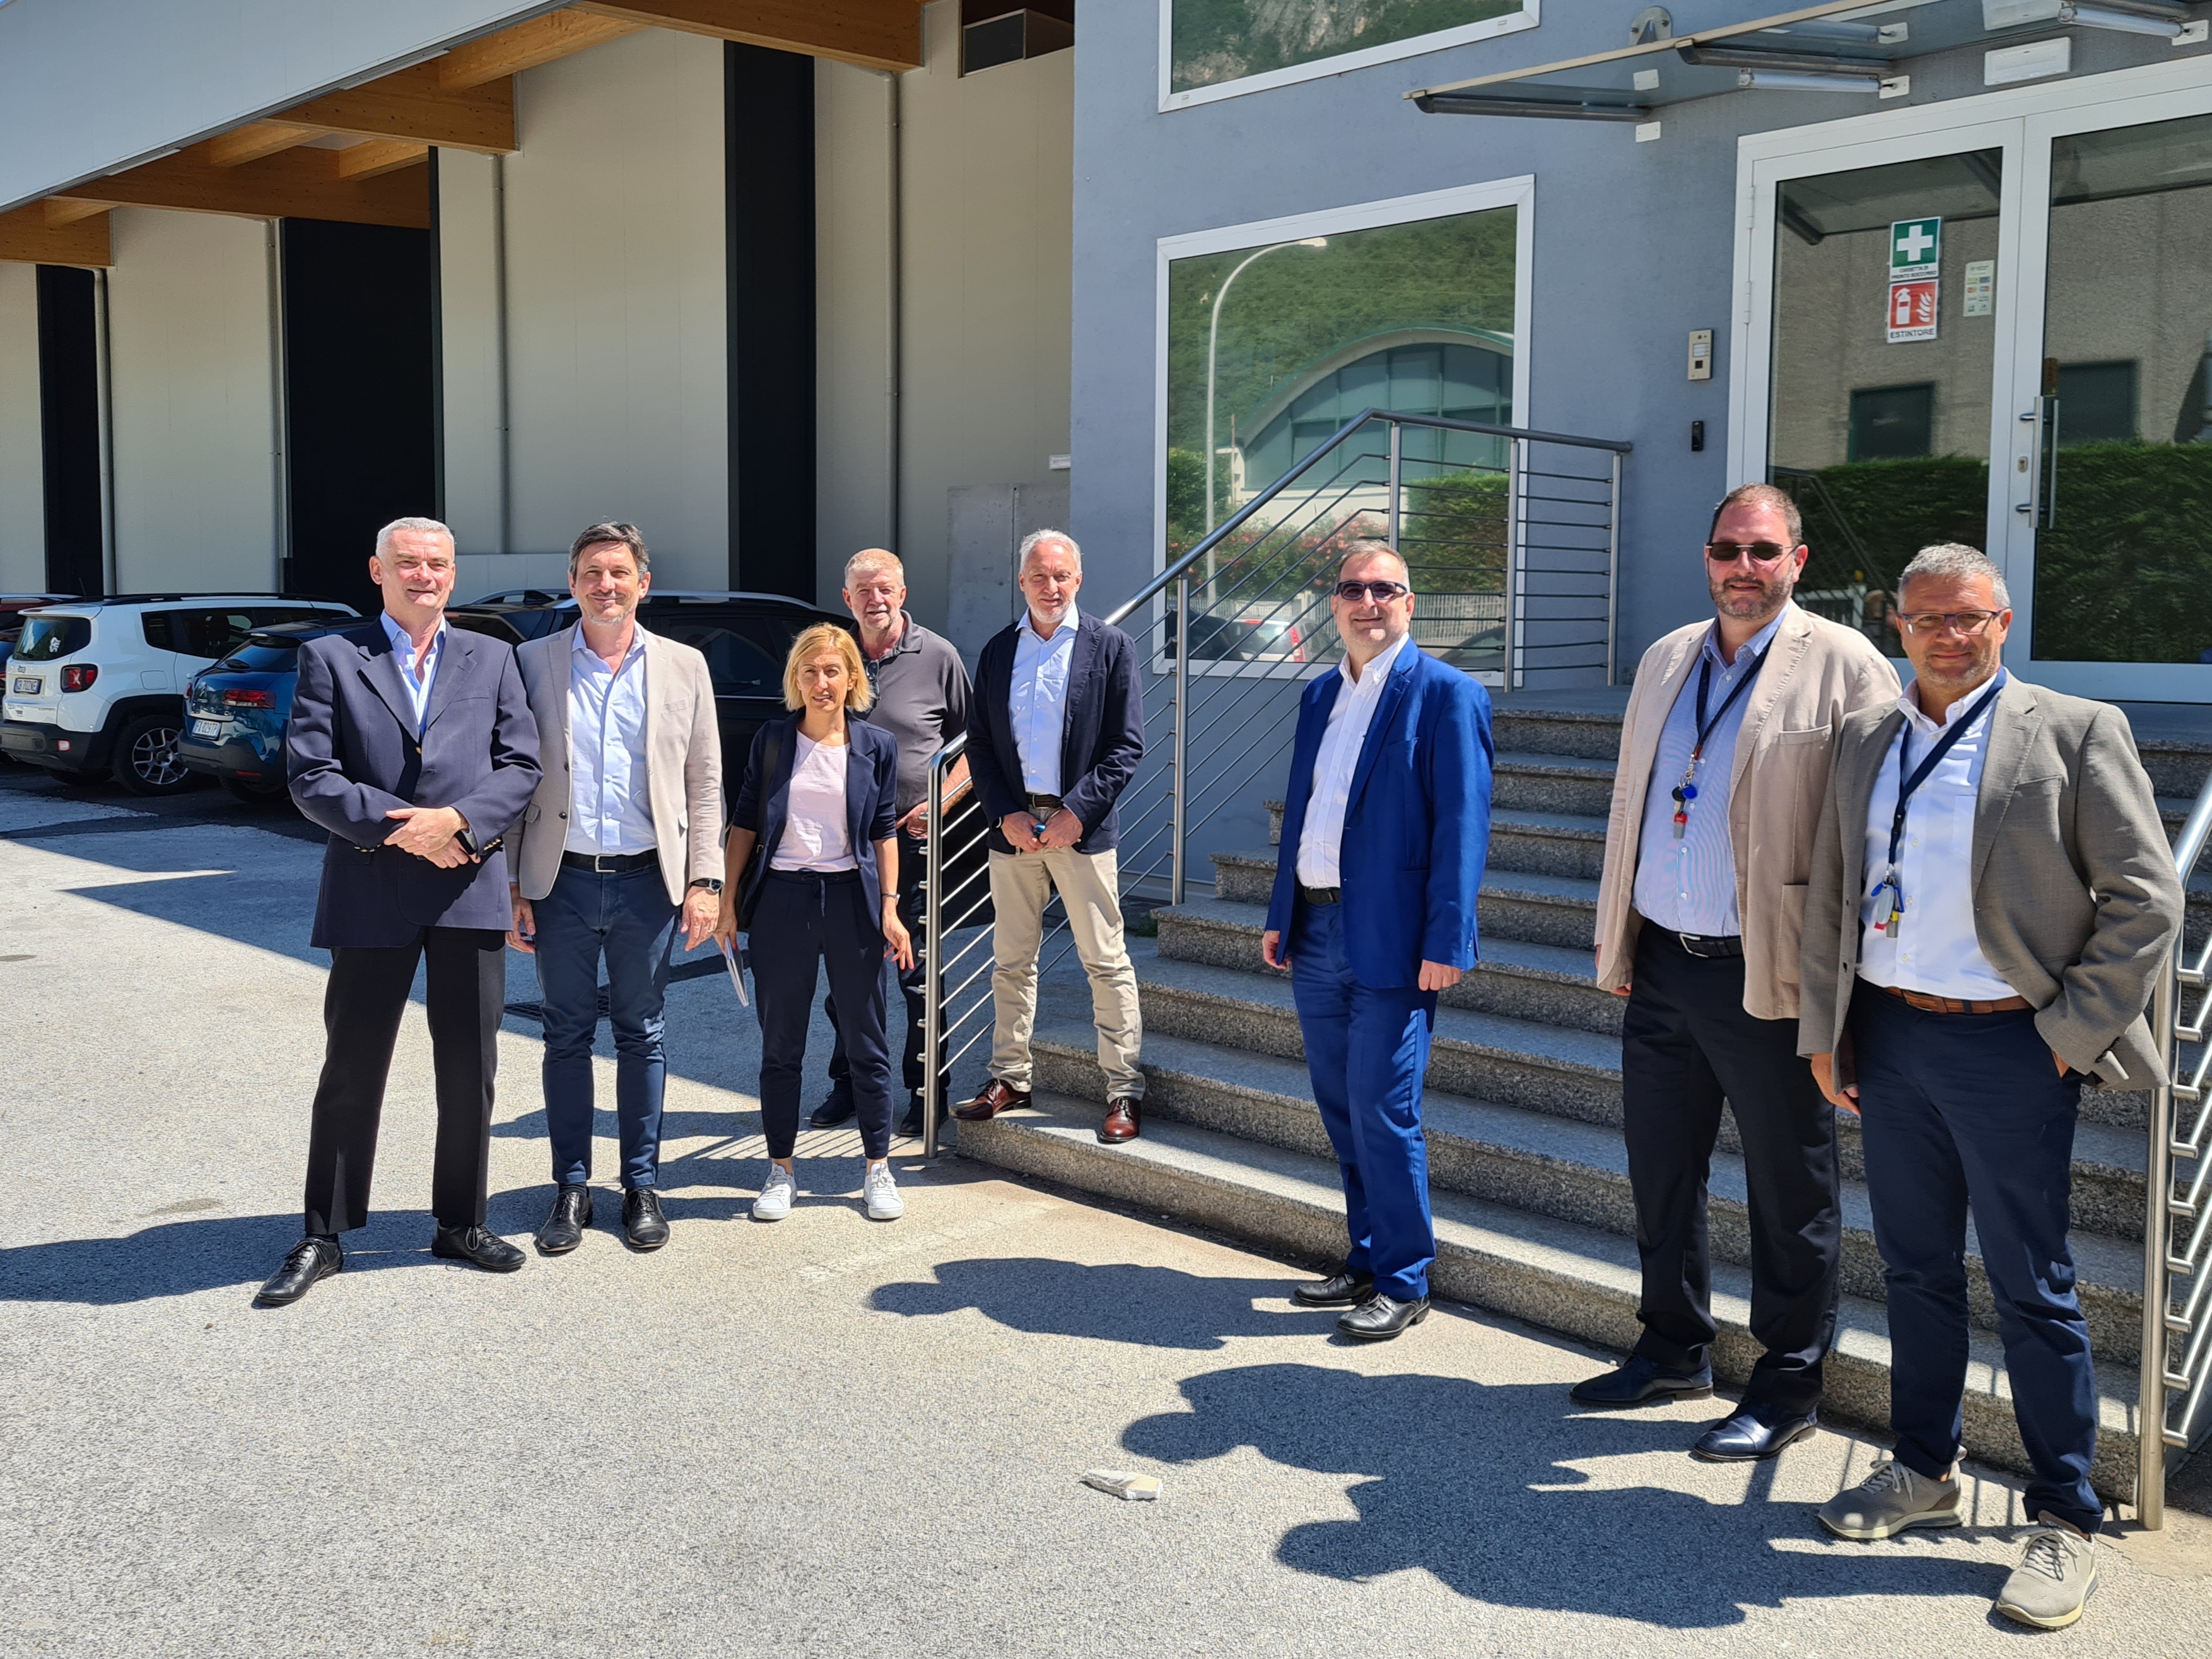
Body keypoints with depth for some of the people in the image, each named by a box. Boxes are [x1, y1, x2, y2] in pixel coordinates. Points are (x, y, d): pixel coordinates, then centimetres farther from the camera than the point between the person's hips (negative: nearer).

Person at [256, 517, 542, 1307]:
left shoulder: (491, 659, 11)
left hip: (469, 885, 2)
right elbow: (309, 776, -5)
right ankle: (324, 1236, 17)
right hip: (371, 892, -2)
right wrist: (399, 827, -14)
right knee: (352, 1070, 5)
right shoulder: (330, 657, 3)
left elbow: (521, 765, 3)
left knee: (470, 1070, 9)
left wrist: (459, 821, -14)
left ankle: (461, 1222, 24)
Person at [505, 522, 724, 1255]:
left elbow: (705, 783, 5)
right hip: (562, 881, 0)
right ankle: (572, 1187, 20)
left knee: (641, 1036, 9)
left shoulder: (683, 666, 4)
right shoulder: (534, 663, 3)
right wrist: (511, 888, -2)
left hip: (646, 881, 0)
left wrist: (705, 880, -3)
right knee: (568, 1036, 8)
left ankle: (642, 1186, 20)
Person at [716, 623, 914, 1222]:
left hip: (852, 900, 0)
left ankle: (878, 1169, 17)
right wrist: (728, 899, 2)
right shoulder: (772, 741, 3)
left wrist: (890, 908, -1)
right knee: (781, 1044, 7)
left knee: (867, 1041, 6)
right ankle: (781, 1170, 19)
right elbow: (745, 822, 7)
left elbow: (884, 832, 5)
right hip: (782, 898, 1)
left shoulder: (876, 746, 3)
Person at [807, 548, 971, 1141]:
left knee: (919, 973, 2)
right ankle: (848, 1085, 25)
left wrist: (942, 800, -9)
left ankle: (925, 1092, 14)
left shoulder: (938, 656, -2)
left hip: (915, 838, -3)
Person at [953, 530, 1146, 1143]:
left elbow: (1127, 746, -4)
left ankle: (1124, 1090, 6)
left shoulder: (1110, 647, 0)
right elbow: (980, 746, 9)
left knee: (1106, 962, -1)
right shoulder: (998, 651, 10)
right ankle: (1009, 1079, 22)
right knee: (1011, 961, 10)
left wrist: (1075, 814, -12)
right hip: (1013, 824, 4)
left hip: (1081, 827, -3)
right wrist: (1006, 815, -4)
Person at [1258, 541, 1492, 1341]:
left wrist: (1445, 943, -17)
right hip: (1317, 935, 7)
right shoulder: (1319, 695, 14)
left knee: (1382, 1113, -4)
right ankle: (1368, 1261, 28)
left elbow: (1461, 826, -12)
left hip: (1390, 944, -7)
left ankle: (1402, 1282, 11)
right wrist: (1281, 916, 15)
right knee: (1341, 1110, 14)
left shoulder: (1446, 695, -8)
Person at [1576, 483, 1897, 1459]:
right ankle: (1675, 1351, 34)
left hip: (1768, 977, -6)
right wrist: (1616, 940, 15)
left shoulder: (1845, 666, -7)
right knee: (1660, 1172, 17)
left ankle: (1787, 1389, 20)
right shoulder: (1665, 661, 13)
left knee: (1789, 1194, 6)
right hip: (1661, 967, 6)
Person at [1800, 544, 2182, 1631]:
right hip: (1889, 1040, 5)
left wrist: (2072, 1032, -9)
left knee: (2032, 1293, 2)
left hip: (2009, 1050, -5)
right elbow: (1829, 893, 14)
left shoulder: (2076, 732, -5)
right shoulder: (1863, 739, 10)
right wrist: (1825, 1030, 10)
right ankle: (1925, 1473, 32)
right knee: (1916, 1272, 16)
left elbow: (2145, 898, -6)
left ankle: (2066, 1524, 17)